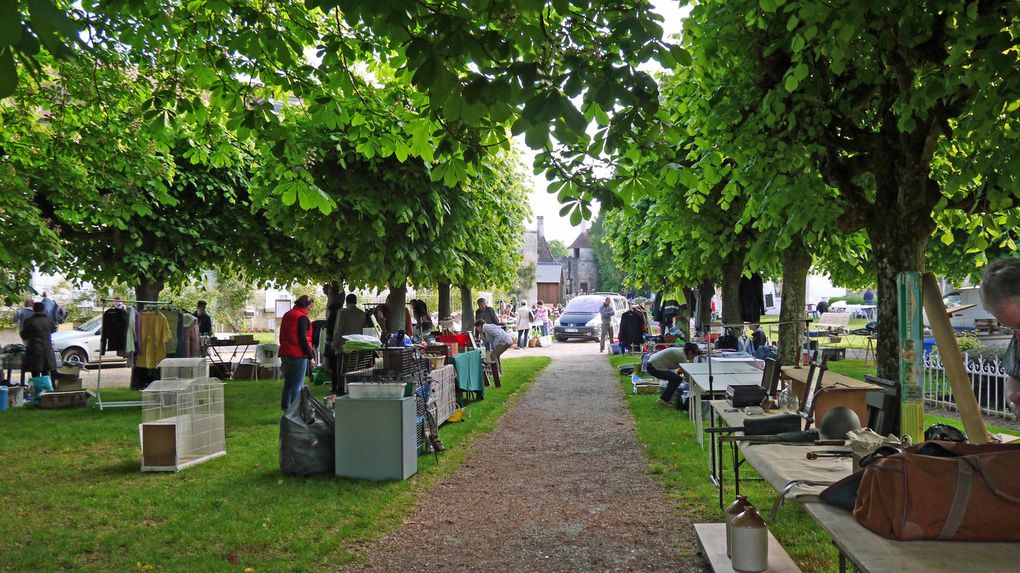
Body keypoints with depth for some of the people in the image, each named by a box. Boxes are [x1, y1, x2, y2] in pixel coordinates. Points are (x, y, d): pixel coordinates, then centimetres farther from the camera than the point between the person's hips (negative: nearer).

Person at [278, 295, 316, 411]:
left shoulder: (287, 315, 15)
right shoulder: (302, 317, -12)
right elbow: (303, 339, -18)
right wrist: (311, 357, -14)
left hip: (285, 354, 8)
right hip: (298, 355, -8)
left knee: (288, 383, 16)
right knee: (297, 385, -4)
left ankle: (285, 408, 20)